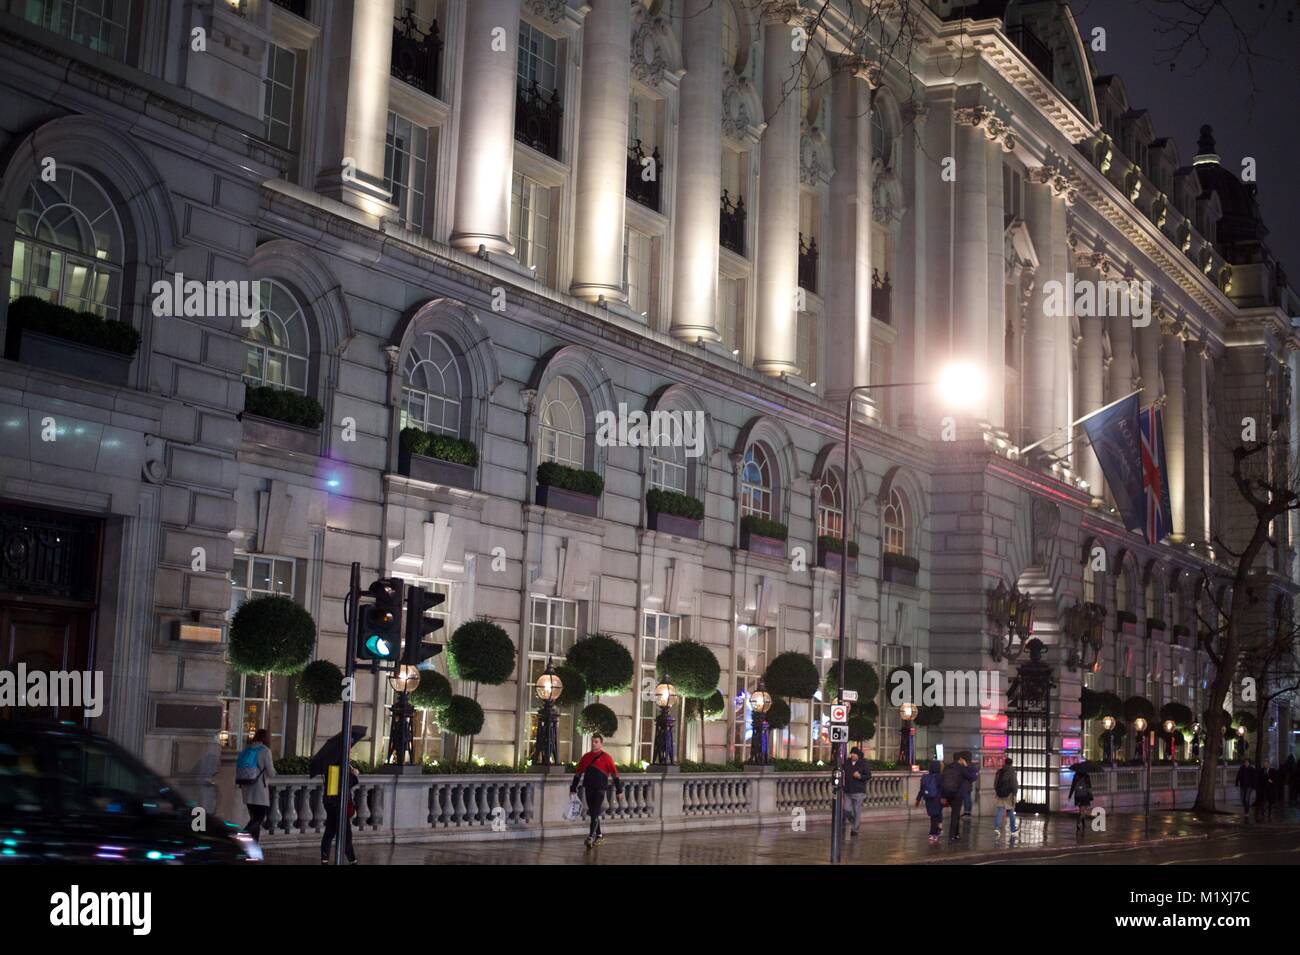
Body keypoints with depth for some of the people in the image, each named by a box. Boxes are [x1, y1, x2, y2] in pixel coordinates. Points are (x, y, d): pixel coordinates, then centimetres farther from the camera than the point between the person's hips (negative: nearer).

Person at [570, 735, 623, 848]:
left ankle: (591, 836, -13)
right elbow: (578, 773, 16)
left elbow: (615, 774, -2)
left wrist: (619, 790, -4)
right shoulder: (586, 757, 10)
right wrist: (573, 788, 13)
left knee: (595, 813, -10)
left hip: (600, 789, -5)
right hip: (588, 789, 5)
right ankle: (599, 835, 24)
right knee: (592, 813, 12)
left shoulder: (606, 757, -3)